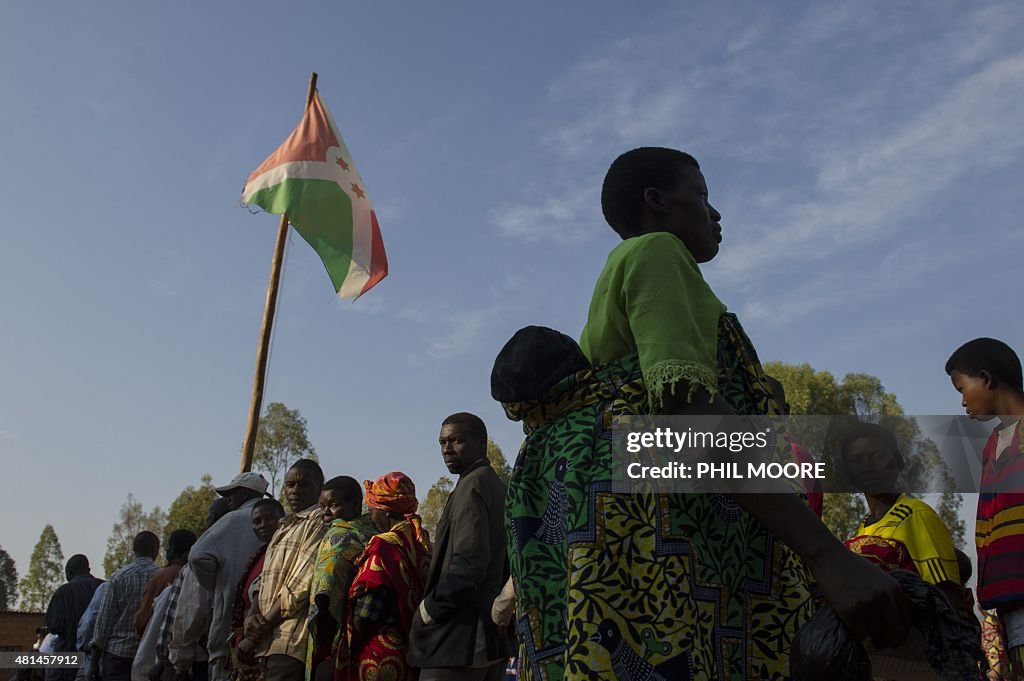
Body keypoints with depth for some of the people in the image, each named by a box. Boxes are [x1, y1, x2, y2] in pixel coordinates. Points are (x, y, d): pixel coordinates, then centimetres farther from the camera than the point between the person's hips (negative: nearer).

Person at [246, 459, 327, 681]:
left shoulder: (320, 522, -5)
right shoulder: (284, 528, 23)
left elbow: (303, 584, -13)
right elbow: (266, 583, 20)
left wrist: (265, 622, -7)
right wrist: (253, 617, 2)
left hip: (293, 641, -8)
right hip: (271, 641, 8)